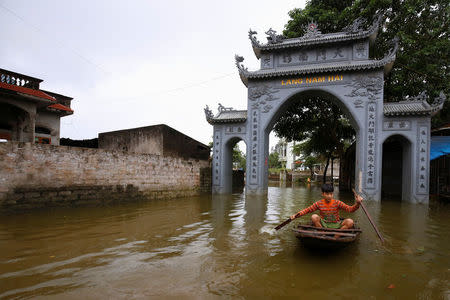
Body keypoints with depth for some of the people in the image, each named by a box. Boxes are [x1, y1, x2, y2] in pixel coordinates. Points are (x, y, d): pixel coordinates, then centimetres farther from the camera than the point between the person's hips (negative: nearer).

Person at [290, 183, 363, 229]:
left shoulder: (337, 203, -8)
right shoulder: (319, 203, -5)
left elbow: (350, 209, -16)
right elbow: (307, 210, 0)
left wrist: (357, 204, -38)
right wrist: (296, 215, -13)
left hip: (335, 225, 0)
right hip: (323, 225, 0)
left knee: (350, 222, -24)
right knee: (314, 217, -27)